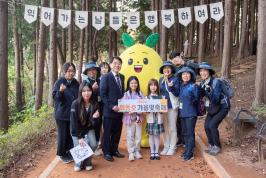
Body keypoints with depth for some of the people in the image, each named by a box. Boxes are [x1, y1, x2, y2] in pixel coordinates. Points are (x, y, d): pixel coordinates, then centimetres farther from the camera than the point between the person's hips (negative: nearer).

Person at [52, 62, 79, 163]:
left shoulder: (76, 83, 4)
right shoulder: (59, 82, -10)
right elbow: (54, 97, -15)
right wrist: (60, 91, -34)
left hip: (73, 114, 4)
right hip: (62, 114, -4)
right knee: (63, 135, 3)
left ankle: (70, 152, 26)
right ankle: (62, 154, 19)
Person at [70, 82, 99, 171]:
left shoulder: (94, 104, -11)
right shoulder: (75, 104, -21)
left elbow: (93, 124, -8)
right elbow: (73, 122, -19)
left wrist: (95, 118, -31)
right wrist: (79, 137, -23)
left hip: (89, 129, 3)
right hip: (77, 130, -2)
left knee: (93, 145, -19)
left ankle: (87, 162, 11)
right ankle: (79, 163, 14)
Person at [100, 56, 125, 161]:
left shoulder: (122, 77, 10)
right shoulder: (106, 77, -9)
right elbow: (103, 95, -12)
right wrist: (112, 106, -18)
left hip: (120, 110, 6)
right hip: (109, 111, -6)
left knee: (117, 132, 14)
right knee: (107, 132, 7)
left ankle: (114, 150, 30)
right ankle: (106, 152, 20)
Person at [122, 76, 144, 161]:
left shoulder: (140, 93, 5)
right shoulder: (126, 94, -1)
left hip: (138, 117, 2)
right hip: (129, 117, -2)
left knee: (138, 135, 9)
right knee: (130, 136, 2)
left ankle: (137, 151, 22)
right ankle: (131, 153, 12)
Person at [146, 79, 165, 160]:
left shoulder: (160, 97, 2)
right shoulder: (147, 97, 2)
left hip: (158, 118, 0)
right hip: (150, 118, 0)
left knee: (157, 135, 7)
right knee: (151, 135, 7)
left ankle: (156, 152, 19)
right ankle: (152, 153, 18)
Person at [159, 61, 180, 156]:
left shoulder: (175, 79, -6)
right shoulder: (161, 80, 9)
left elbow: (177, 93, -11)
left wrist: (171, 87, -27)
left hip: (172, 106, -5)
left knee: (172, 128, 2)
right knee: (165, 128, 11)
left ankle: (172, 148, 12)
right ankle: (166, 147, 21)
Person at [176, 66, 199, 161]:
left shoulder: (194, 86, -9)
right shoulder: (181, 86, 10)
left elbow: (197, 99, -7)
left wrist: (193, 100, -21)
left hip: (191, 113, -7)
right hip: (182, 113, 7)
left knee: (190, 133, -4)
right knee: (184, 133, 14)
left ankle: (189, 154, 4)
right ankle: (187, 150, 27)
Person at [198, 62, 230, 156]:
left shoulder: (216, 82, -26)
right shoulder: (202, 83, -4)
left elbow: (215, 99, -31)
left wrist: (209, 92, -47)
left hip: (222, 107, -6)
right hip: (212, 108, 6)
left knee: (212, 125, -16)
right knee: (206, 126, -2)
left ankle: (217, 147, 4)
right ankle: (211, 144, 19)